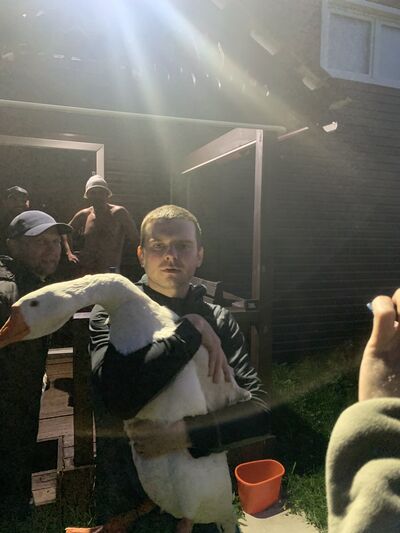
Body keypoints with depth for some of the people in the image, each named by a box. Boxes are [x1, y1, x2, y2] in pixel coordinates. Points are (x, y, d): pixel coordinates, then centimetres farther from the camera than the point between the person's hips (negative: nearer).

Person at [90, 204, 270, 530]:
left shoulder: (219, 321, -7)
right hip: (126, 495, -1)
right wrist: (190, 331, -26)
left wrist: (185, 435, -27)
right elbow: (116, 392, -30)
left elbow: (260, 411, -15)